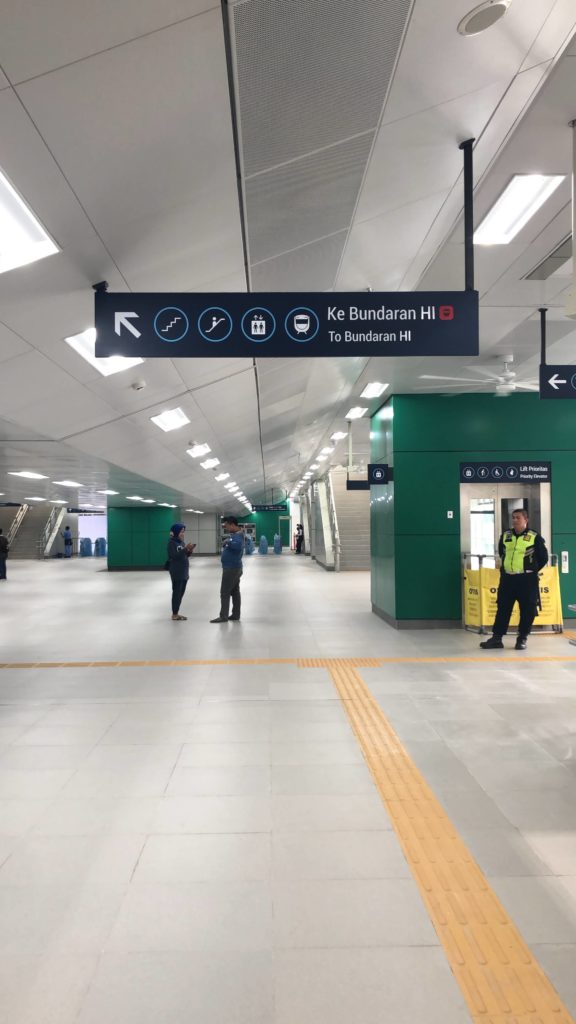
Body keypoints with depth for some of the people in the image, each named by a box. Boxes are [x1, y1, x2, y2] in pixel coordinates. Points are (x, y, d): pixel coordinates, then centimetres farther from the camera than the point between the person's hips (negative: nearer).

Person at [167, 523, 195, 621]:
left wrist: (189, 551, 0)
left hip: (184, 571, 8)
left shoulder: (181, 542, 14)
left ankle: (176, 613, 17)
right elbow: (175, 555, -20)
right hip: (176, 572, -8)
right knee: (176, 592, -5)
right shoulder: (171, 543, -10)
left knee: (181, 593, 10)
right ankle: (174, 614, 0)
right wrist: (185, 549, -25)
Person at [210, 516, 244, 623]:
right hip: (235, 568, 10)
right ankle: (235, 615, 16)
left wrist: (228, 542, -26)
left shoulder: (237, 536, -20)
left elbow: (238, 545, -40)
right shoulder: (235, 534, 13)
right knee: (235, 592, 12)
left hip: (231, 569, -10)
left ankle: (223, 616, -1)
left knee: (225, 593, -5)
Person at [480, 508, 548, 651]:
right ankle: (497, 638, 11)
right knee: (503, 608, 6)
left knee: (527, 610, 2)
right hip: (507, 578, 4)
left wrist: (532, 571, 2)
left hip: (526, 580, -3)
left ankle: (522, 639, 15)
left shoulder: (534, 537, -6)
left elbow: (543, 558, 1)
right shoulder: (505, 536, 6)